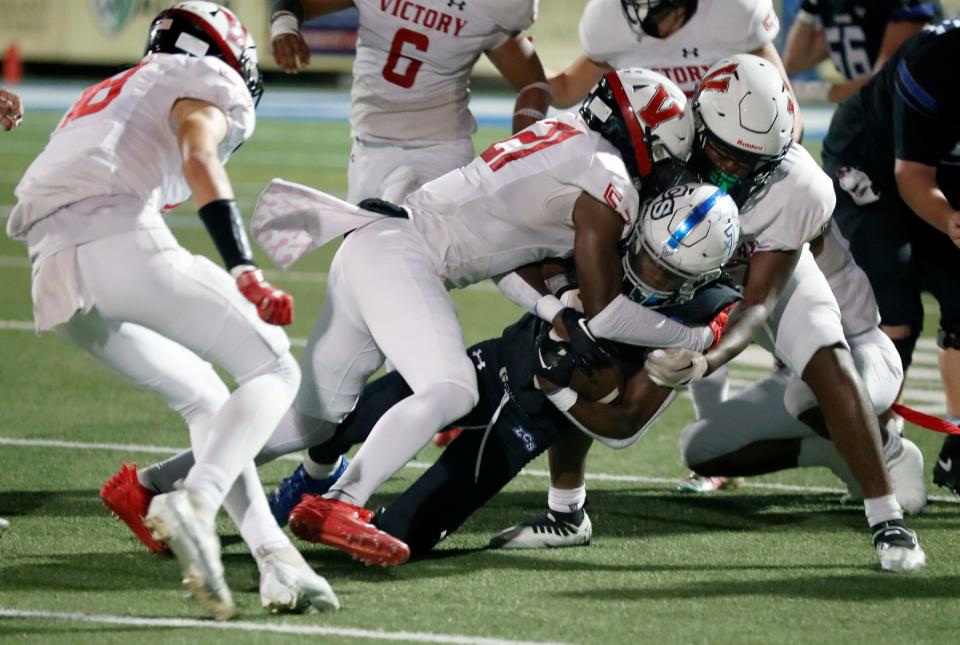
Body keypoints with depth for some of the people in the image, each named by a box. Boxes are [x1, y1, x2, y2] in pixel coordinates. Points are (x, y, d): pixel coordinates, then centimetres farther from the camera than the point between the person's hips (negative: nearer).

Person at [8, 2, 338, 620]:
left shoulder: (103, 99, 38)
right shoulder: (205, 81, 15)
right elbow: (199, 160, -6)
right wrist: (245, 271, -17)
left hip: (56, 275, 7)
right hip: (120, 240, -7)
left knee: (205, 402, 19)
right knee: (273, 371, 1)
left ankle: (276, 560, 4)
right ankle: (194, 502, -24)